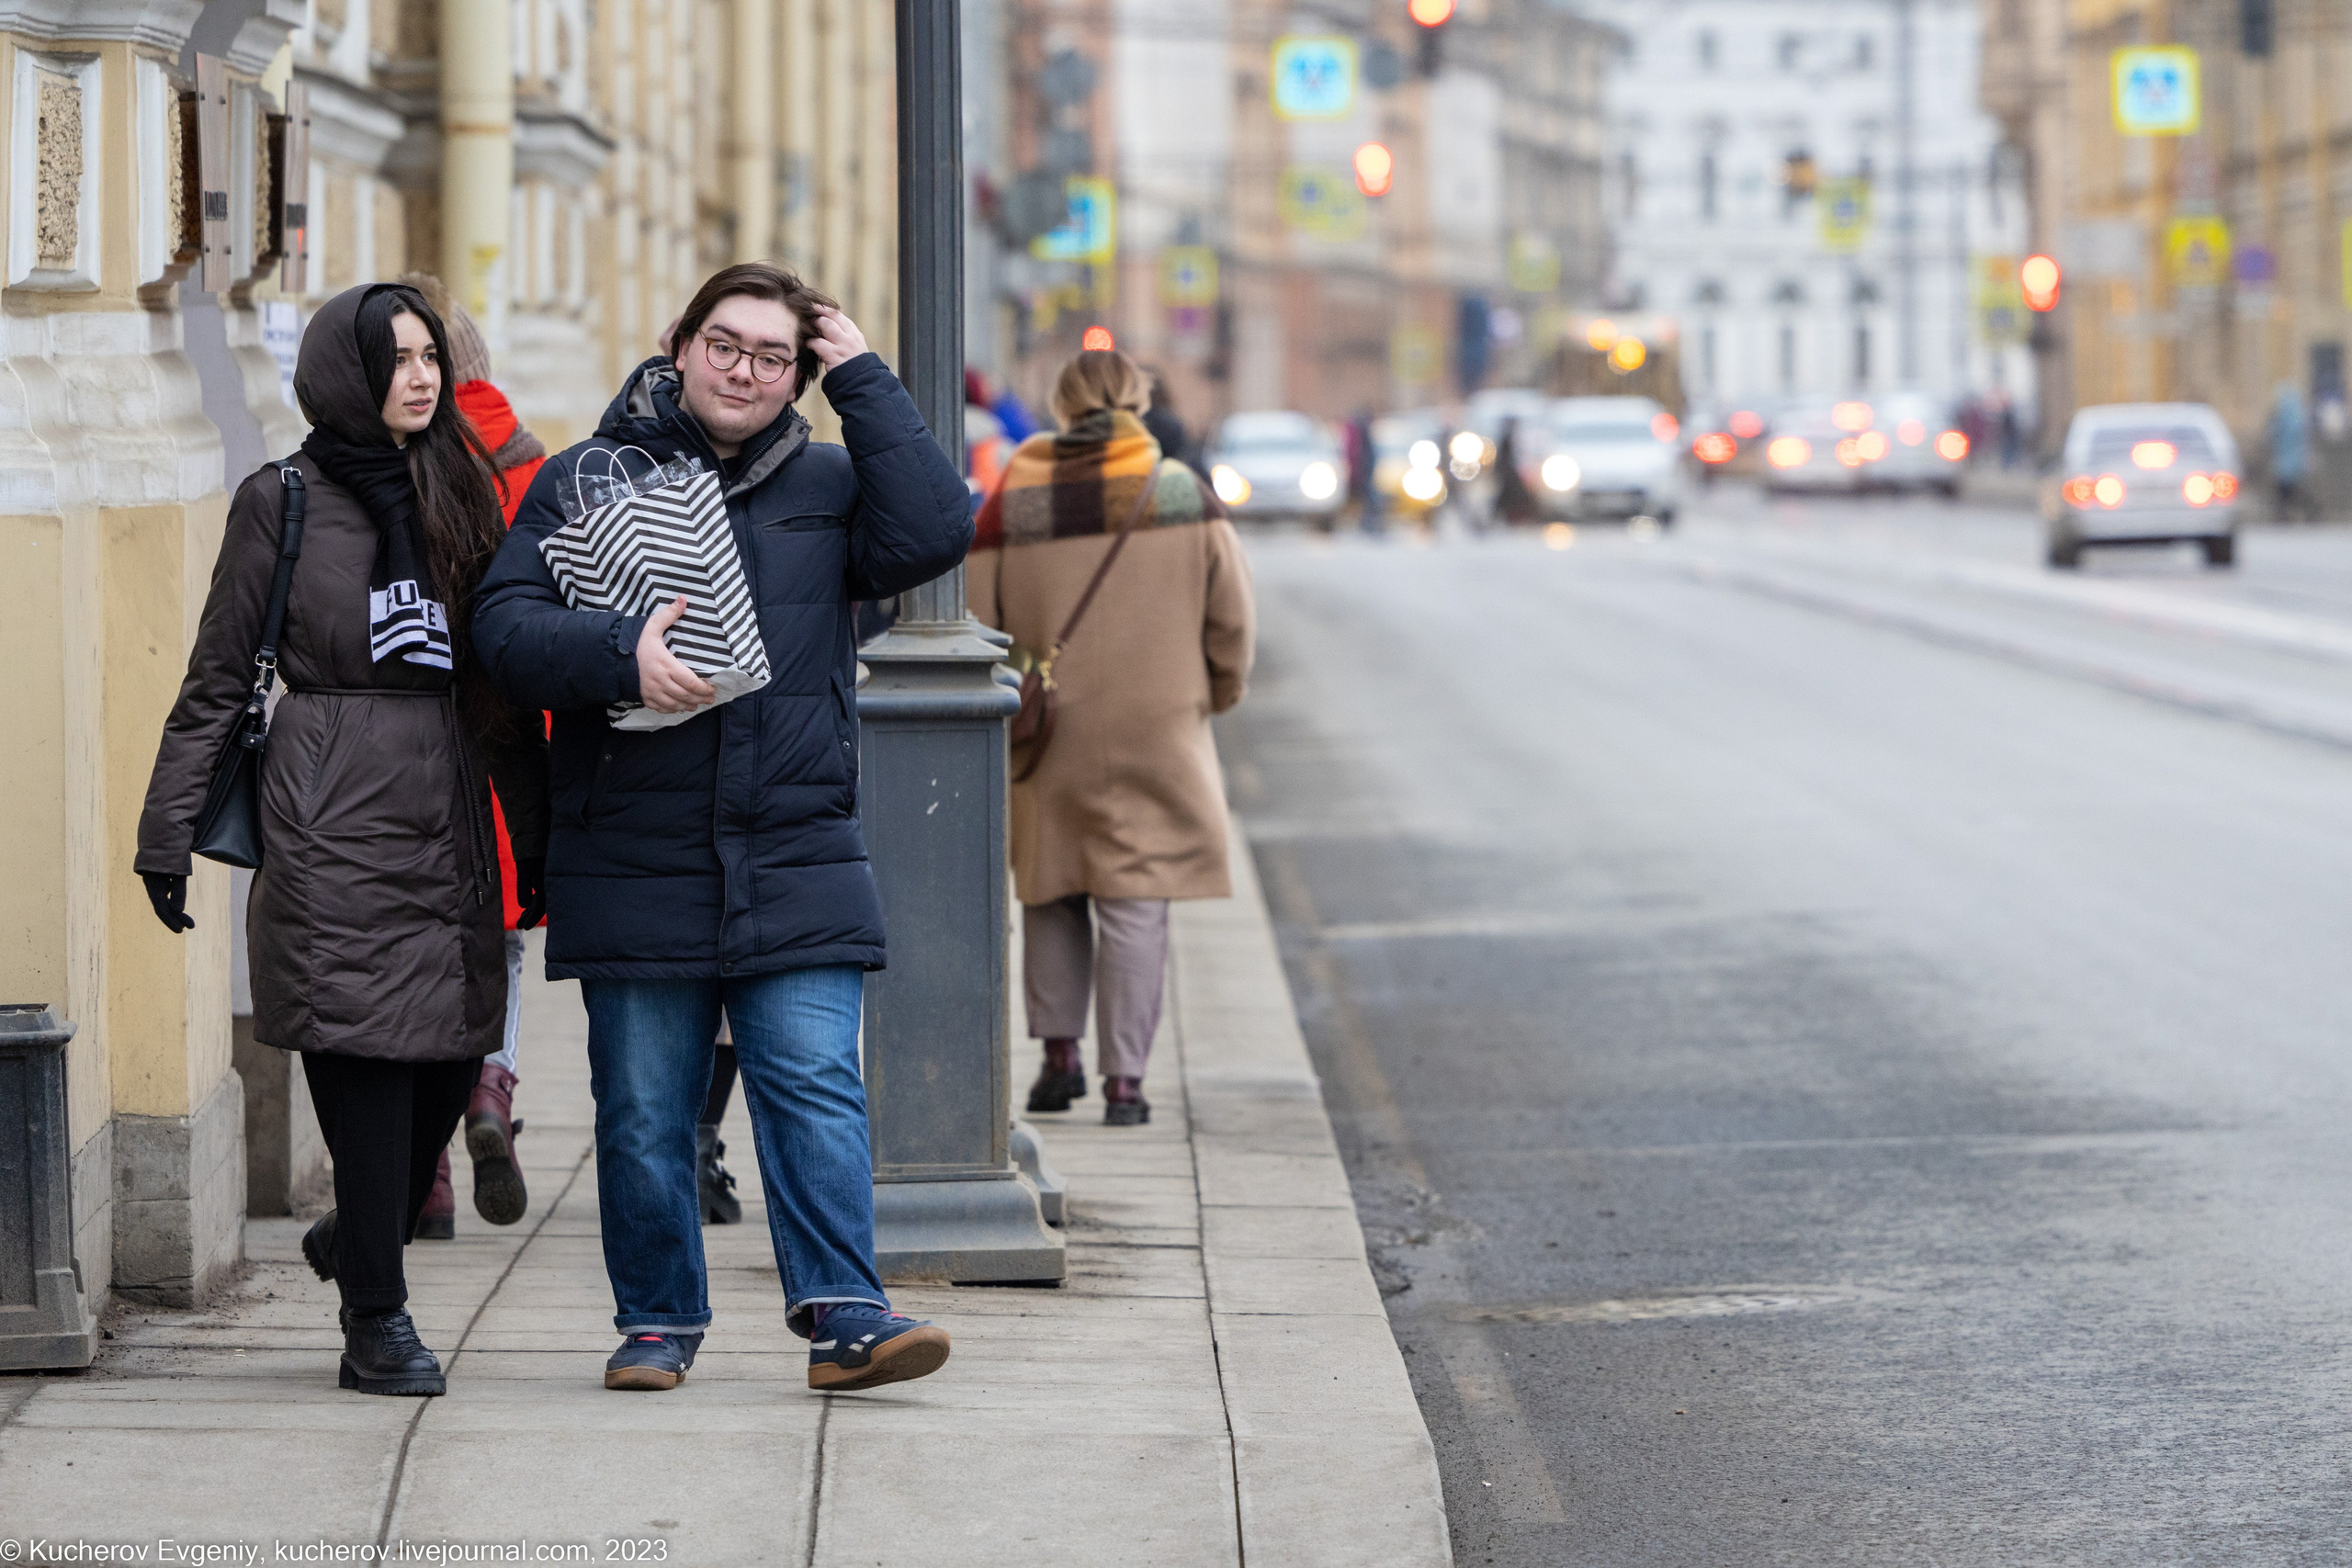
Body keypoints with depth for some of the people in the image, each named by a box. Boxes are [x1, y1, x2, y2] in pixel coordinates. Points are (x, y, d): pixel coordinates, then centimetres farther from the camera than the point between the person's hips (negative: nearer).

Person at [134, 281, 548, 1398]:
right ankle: (376, 1322, -1)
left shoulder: (458, 497, 14)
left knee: (453, 1053, 1)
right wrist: (168, 832, -2)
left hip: (449, 810, 5)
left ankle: (359, 1241, 27)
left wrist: (540, 833, 17)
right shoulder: (283, 502, 1)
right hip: (333, 813, -5)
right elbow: (217, 678, 2)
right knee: (366, 1055, -8)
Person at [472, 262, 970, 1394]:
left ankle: (843, 1314, -7)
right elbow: (506, 626, -2)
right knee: (643, 1110, 5)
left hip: (797, 865, 0)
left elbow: (931, 533, -7)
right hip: (632, 866, 0)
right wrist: (621, 654, -20)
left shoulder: (826, 486, 12)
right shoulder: (582, 480, 8)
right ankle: (658, 1322, 16)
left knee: (815, 1089, -8)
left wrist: (862, 380, -3)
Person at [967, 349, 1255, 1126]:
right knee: (1135, 903, 1)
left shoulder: (1014, 502, -4)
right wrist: (1222, 689, 17)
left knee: (1052, 888, 18)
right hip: (1157, 732, -1)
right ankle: (1124, 1080, -2)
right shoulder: (1183, 494, -4)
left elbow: (977, 619, -2)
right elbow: (1230, 614, 1)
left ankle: (1059, 1052, 16)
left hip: (1053, 734, 1)